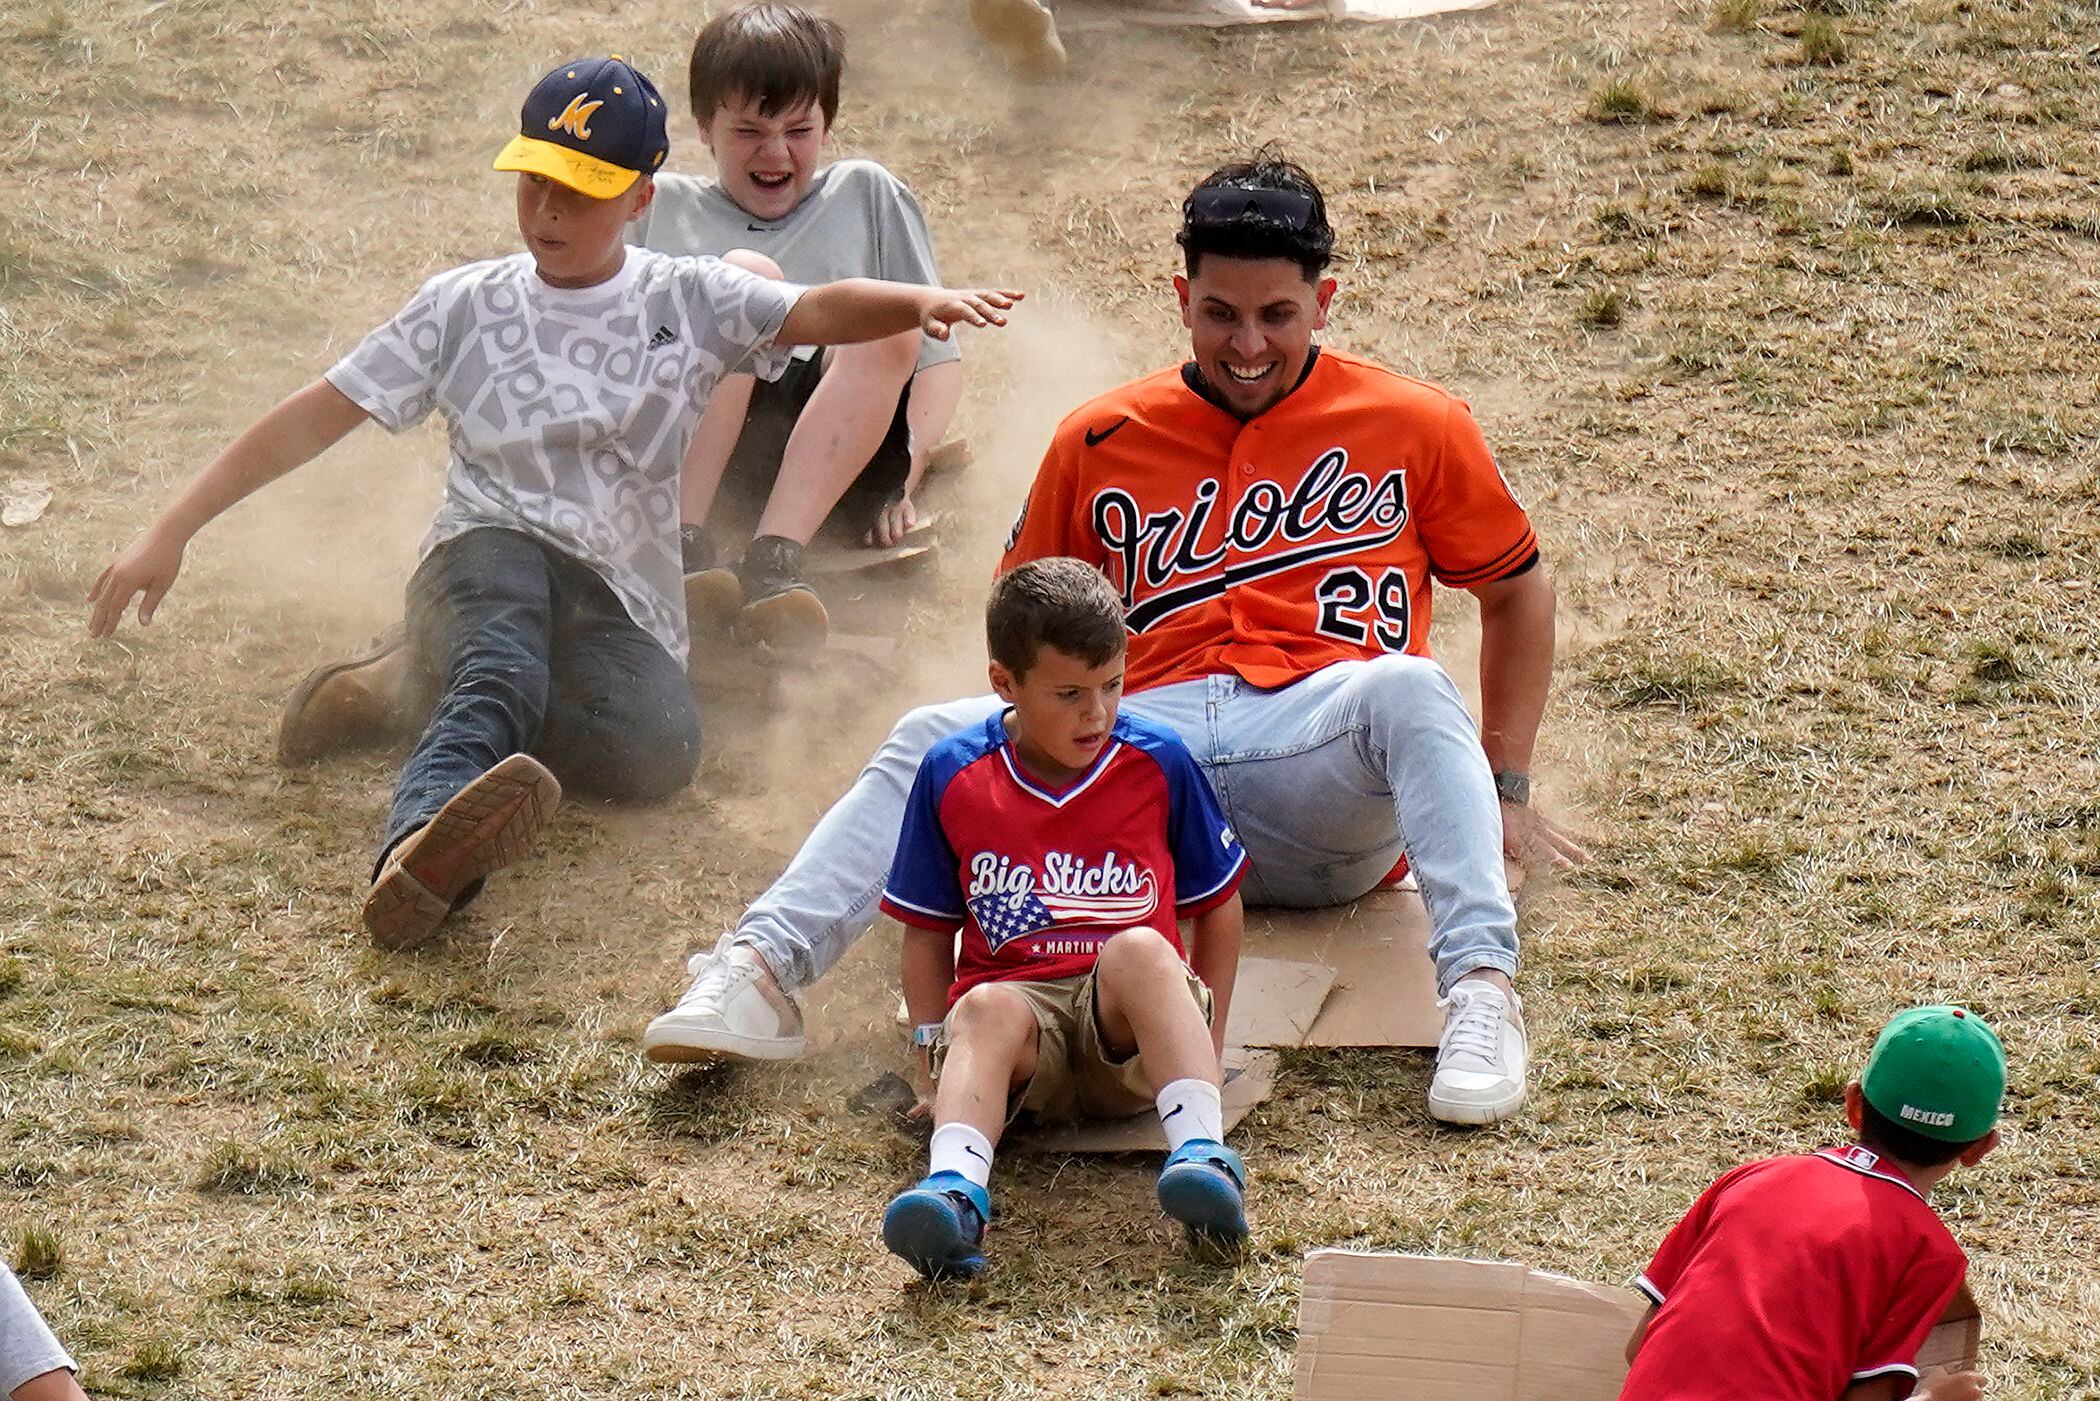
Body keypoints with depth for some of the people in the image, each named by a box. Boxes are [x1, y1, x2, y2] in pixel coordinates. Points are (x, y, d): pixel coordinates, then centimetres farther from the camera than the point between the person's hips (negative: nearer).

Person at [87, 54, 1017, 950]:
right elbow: (317, 416, 11)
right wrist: (170, 533, 6)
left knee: (658, 749, -33)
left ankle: (425, 689, -12)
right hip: (484, 558, -1)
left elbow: (816, 313, -7)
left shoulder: (687, 301, 11)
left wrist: (921, 302, -30)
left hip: (623, 604, 1)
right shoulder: (467, 306, 12)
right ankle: (423, 845, -67)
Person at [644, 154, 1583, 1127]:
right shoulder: (1102, 442, 16)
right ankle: (761, 968, -36)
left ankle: (1479, 990, -48)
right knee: (936, 736, -20)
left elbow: (1517, 592, 20)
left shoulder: (1414, 426, 11)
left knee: (1408, 687, -36)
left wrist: (1507, 790, 15)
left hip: (1323, 769, -2)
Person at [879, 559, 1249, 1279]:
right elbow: (927, 930, 14)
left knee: (1140, 949, -34)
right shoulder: (952, 776, 7)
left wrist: (1205, 1040, 7)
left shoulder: (1157, 761, 7)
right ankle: (955, 1190, -61)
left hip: (1130, 1026, 0)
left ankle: (1202, 1153, -51)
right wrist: (934, 1047, 2)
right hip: (1015, 993, 0)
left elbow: (1217, 906, 15)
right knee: (987, 1008, -35)